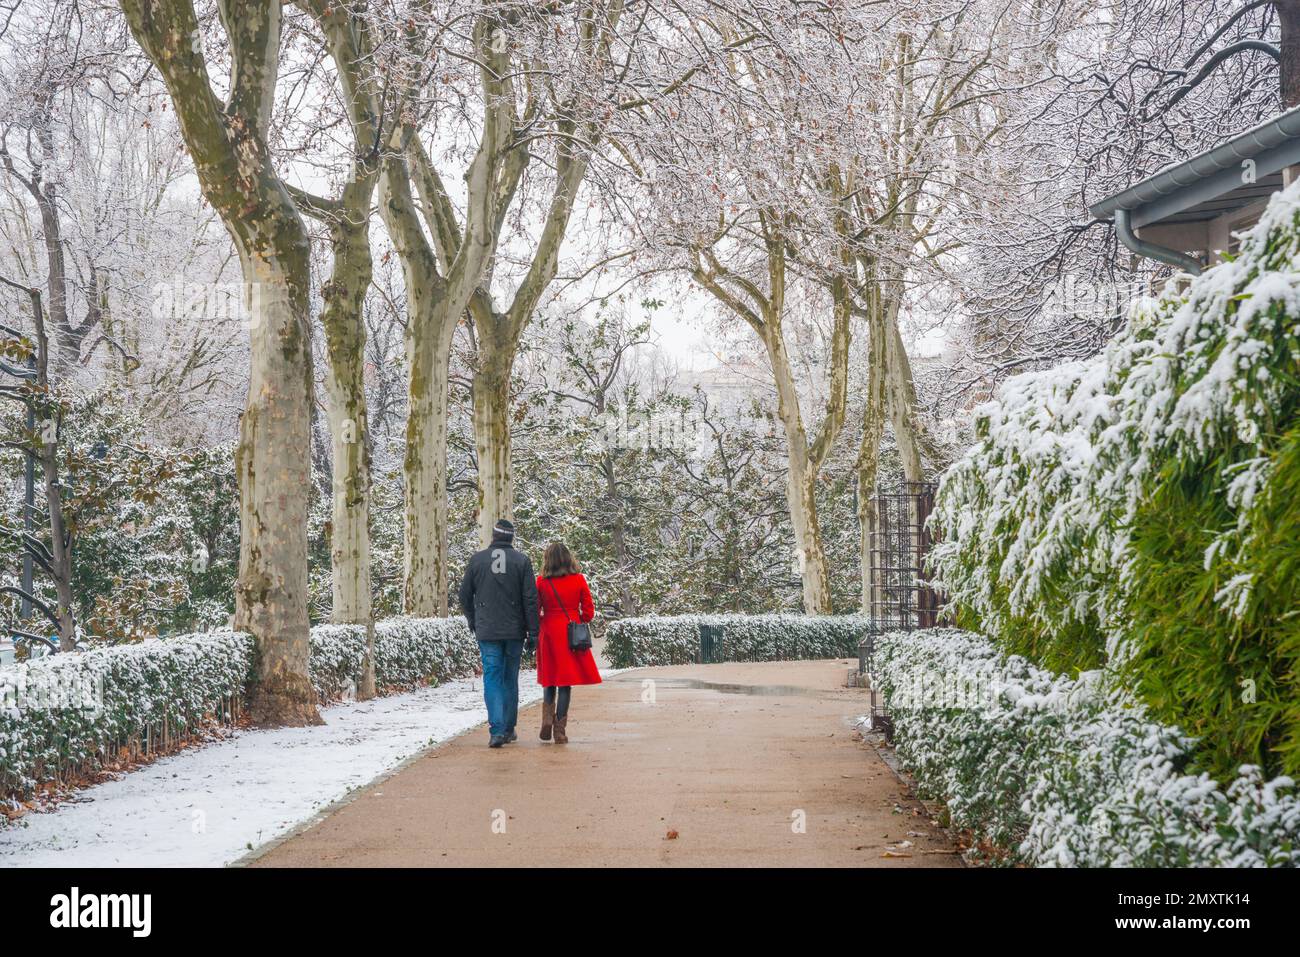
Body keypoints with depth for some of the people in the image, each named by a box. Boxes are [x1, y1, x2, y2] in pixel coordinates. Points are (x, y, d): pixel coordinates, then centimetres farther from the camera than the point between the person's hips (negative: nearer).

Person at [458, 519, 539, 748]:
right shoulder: (521, 560, -1)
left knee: (492, 679, -1)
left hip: (487, 631, -1)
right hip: (514, 631, 1)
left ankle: (497, 730, -14)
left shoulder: (477, 559, 0)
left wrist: (473, 622, 22)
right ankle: (509, 729, 19)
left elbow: (465, 595, 6)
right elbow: (530, 599, -4)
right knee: (510, 680, 13)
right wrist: (532, 632, 1)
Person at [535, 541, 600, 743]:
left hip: (549, 634, 0)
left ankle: (548, 718, -1)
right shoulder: (578, 580, -2)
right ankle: (560, 730, 2)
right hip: (572, 635, 0)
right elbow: (588, 611, 0)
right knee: (566, 682, 3)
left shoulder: (541, 582, -4)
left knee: (549, 679, 18)